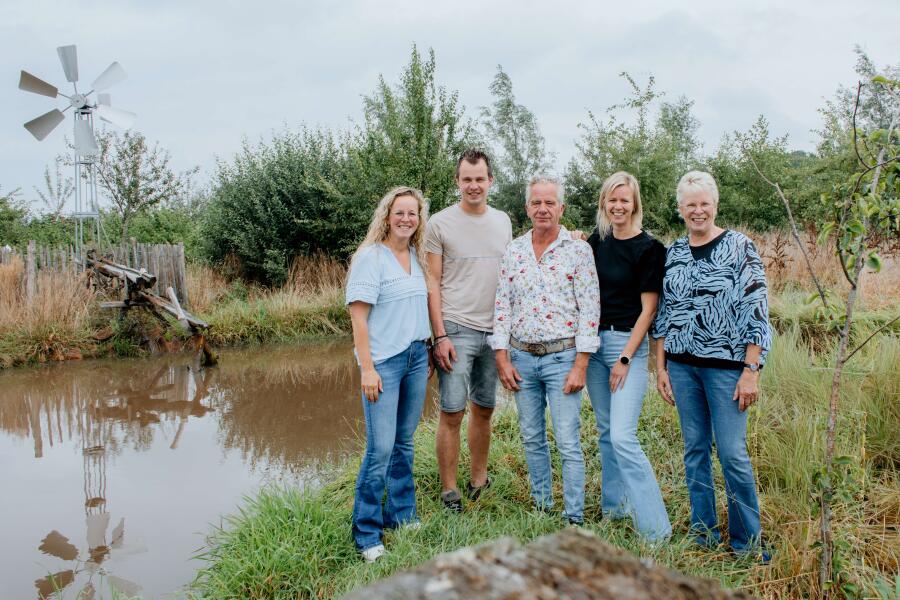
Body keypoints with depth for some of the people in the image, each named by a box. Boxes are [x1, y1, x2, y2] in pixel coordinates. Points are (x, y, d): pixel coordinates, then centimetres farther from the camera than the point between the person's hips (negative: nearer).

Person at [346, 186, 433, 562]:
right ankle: (366, 535, 5)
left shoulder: (417, 257, 11)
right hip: (383, 361, -6)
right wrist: (367, 368, -16)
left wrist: (428, 353, 14)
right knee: (380, 448, -7)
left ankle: (402, 516, 27)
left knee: (404, 443, 13)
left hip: (416, 358, 6)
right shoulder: (371, 256, -8)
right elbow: (358, 315, -12)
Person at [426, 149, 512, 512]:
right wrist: (440, 336, -11)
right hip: (457, 329, -5)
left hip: (495, 330, 5)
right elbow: (433, 284, -5)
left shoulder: (503, 222, 10)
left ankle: (479, 479, 28)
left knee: (484, 409, 14)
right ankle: (449, 491, 8)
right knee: (452, 413, -3)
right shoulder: (440, 223, -4)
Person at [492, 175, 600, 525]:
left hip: (562, 356, -4)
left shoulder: (578, 250, -4)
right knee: (532, 440, 13)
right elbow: (502, 307, 7)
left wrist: (580, 365, -12)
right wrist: (502, 359, 0)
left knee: (568, 443, -4)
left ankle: (574, 519, 6)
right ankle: (541, 506, 27)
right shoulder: (513, 252, 7)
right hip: (522, 357, 4)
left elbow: (589, 310, -7)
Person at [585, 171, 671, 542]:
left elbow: (648, 308, -10)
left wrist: (625, 359, -13)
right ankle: (613, 506, 28)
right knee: (605, 431, 14)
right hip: (595, 341, 6)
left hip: (628, 344, -6)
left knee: (623, 437, -13)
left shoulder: (648, 248, -8)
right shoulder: (596, 242, 8)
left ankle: (656, 529, -6)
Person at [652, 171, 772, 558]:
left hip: (725, 365, -4)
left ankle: (746, 541, 12)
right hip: (681, 365, 5)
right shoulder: (672, 253, 9)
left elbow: (756, 313, -8)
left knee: (733, 453, -4)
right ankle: (703, 531, 23)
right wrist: (661, 367, 8)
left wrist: (750, 372, -12)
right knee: (695, 449, 11)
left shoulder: (739, 247, -4)